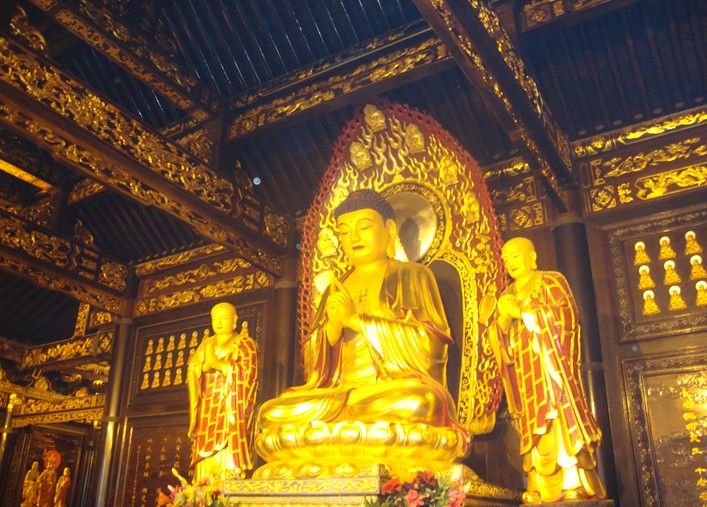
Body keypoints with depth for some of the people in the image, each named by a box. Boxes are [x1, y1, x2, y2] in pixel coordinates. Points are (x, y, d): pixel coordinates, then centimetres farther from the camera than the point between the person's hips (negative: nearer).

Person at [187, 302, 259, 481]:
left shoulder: (245, 344, 7)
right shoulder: (206, 346, 21)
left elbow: (245, 373, -7)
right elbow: (192, 373, 12)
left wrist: (217, 363, -9)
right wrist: (205, 366, -8)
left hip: (231, 410, -4)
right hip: (207, 411, 4)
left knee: (226, 460, -13)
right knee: (206, 464, -3)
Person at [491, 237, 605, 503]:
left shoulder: (552, 282, 7)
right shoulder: (507, 297, 19)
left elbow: (566, 319, -9)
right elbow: (503, 344, 14)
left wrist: (522, 312, -11)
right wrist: (503, 319, -7)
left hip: (552, 369, -4)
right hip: (525, 375, 4)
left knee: (562, 425, -12)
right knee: (535, 431, -3)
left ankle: (574, 488, -9)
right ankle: (541, 491, -4)